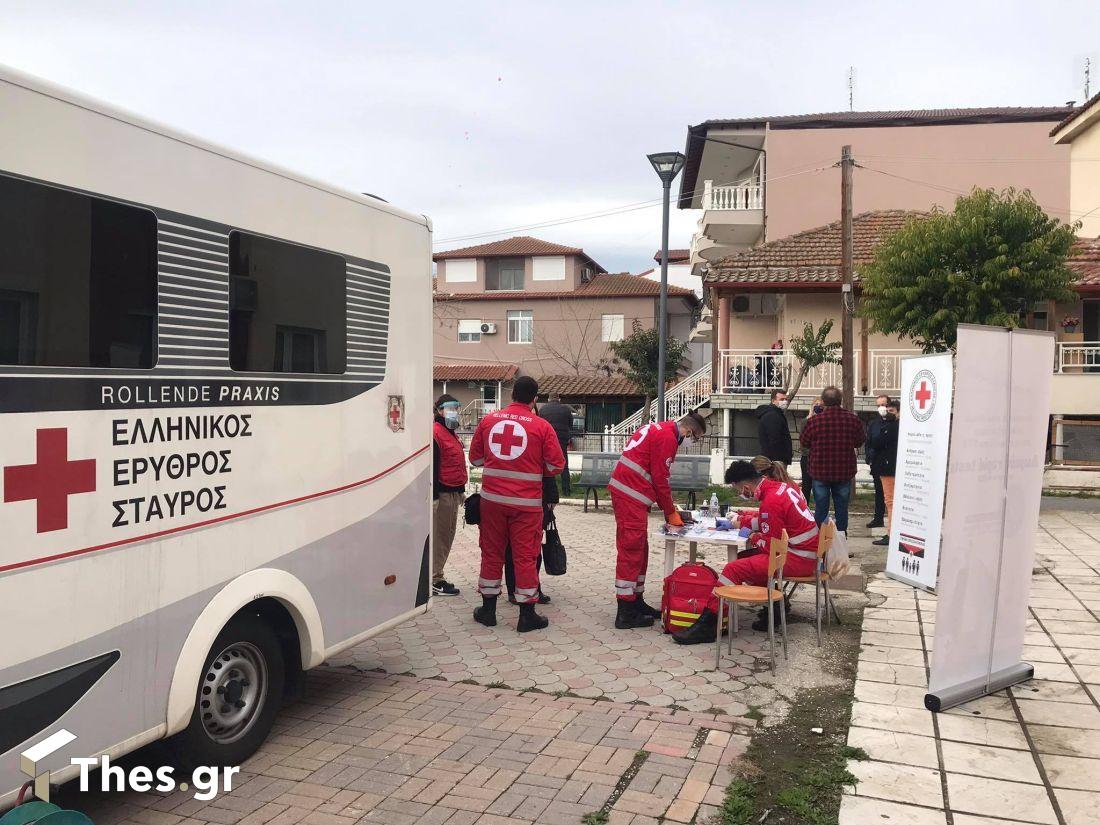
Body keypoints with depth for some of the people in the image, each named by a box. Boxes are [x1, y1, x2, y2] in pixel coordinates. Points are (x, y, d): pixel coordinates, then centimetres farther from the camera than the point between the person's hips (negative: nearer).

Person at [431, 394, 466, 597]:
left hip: (453, 493, 10)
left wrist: (460, 490, 25)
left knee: (447, 536, 14)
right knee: (438, 538, -5)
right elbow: (432, 466, -19)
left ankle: (437, 577, 23)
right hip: (442, 494, -10)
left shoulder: (450, 433, 19)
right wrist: (434, 494, -22)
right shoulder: (436, 433, -13)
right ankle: (434, 581, 1)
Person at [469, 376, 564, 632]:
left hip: (492, 497, 3)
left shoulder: (488, 420, 2)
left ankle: (488, 609, 23)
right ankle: (527, 615, 10)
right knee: (526, 555, 4)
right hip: (526, 501, -3)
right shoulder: (542, 426, -7)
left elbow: (475, 458, 11)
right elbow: (556, 465, -3)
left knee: (491, 551, 14)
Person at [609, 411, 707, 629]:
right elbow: (660, 479, -13)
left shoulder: (659, 429, 19)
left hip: (624, 491, 11)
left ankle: (636, 601, 25)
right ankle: (626, 613, -5)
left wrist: (670, 508, 19)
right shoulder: (667, 438, -12)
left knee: (639, 549, 16)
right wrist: (671, 513, -1)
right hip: (631, 495, -11)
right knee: (631, 550, -8)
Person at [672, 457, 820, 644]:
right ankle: (776, 604, 15)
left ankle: (707, 624, -14)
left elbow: (771, 545, -16)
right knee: (744, 558, 17)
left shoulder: (771, 500, -21)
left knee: (734, 569, -15)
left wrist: (753, 538, 1)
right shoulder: (781, 484, 7)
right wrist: (738, 521, 22)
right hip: (806, 551, 10)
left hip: (798, 559, -10)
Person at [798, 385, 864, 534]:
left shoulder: (814, 421, -15)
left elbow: (804, 441, -1)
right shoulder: (853, 419, -7)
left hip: (820, 472, -2)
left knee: (821, 509, 9)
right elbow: (859, 442, 7)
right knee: (842, 508, 12)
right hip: (845, 472, 2)